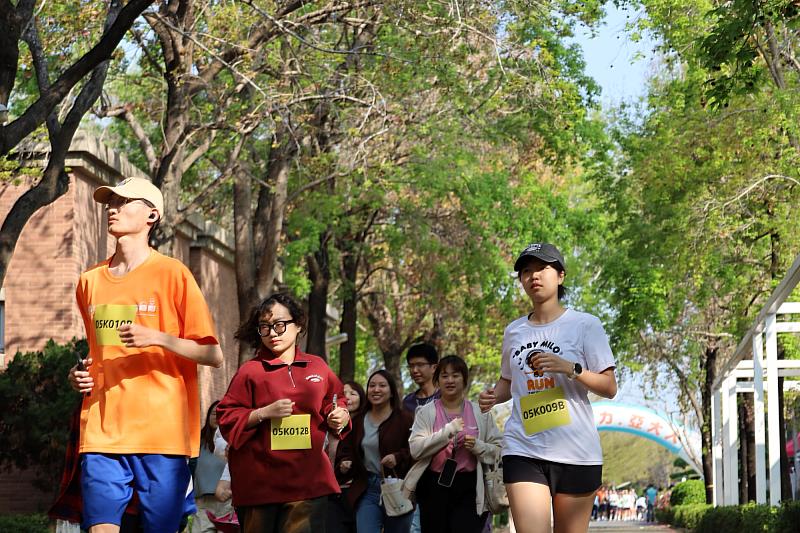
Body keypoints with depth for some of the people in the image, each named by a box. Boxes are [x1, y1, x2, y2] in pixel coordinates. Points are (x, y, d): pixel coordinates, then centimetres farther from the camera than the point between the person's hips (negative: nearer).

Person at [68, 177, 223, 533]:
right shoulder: (90, 281, 15)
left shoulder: (172, 274, 0)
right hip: (101, 433, 4)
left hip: (162, 432, -4)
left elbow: (214, 356, -2)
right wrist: (81, 375, 9)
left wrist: (160, 338, -16)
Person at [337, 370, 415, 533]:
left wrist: (398, 458, -24)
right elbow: (346, 451, 15)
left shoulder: (404, 419, -4)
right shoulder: (358, 421, 11)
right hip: (367, 490, 3)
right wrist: (344, 464, -6)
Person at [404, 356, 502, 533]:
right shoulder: (426, 412, 6)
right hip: (434, 486, 1)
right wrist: (448, 431, -15)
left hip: (468, 489, -1)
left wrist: (477, 446, -12)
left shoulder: (480, 413, 8)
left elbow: (497, 451, 8)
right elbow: (415, 449, -8)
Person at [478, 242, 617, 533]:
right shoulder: (514, 331, 13)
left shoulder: (585, 325, 1)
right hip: (523, 451, 2)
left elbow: (609, 387, -2)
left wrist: (570, 368, -18)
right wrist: (493, 395, 5)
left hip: (576, 452, -2)